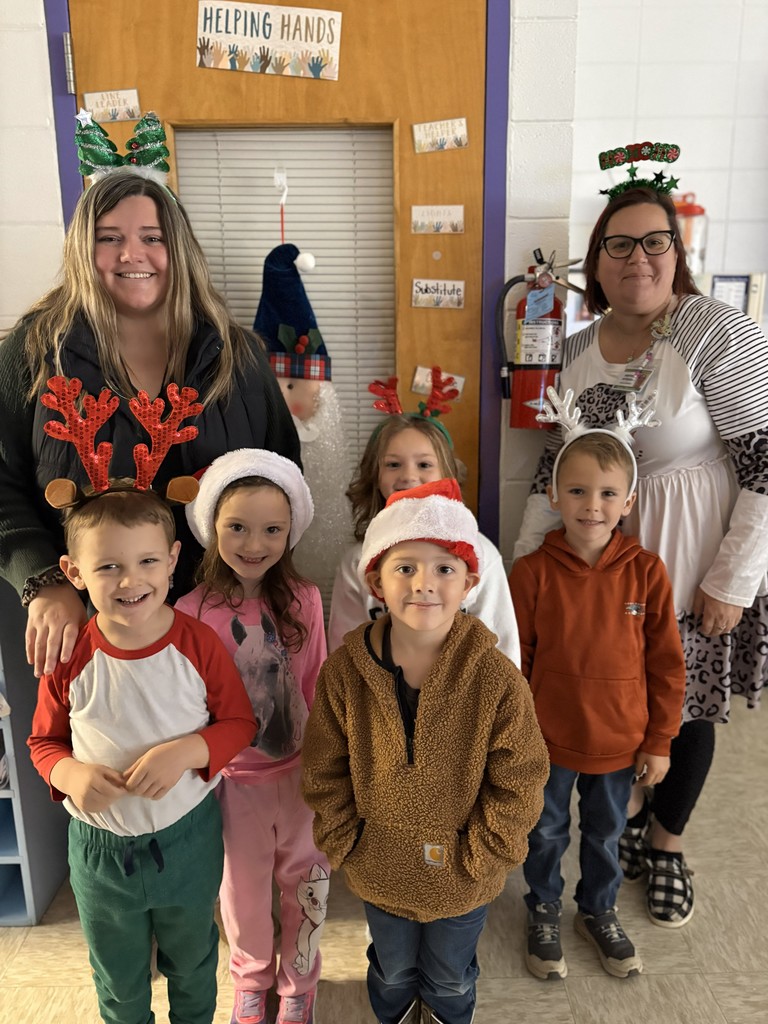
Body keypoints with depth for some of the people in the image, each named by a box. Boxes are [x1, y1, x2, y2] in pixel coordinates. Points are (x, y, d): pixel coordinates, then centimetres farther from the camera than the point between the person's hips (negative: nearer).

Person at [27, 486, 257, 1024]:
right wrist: (69, 773, -22)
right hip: (100, 846, 1)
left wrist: (186, 751, -27)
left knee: (192, 959, 29)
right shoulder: (69, 656, -16)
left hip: (189, 839, 0)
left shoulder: (199, 643, -19)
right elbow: (44, 740, -2)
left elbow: (240, 722, -10)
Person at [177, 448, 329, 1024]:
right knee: (244, 888, 22)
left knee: (305, 882, 20)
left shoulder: (303, 600, -13)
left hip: (301, 770, 1)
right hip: (234, 777, -1)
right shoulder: (192, 613, -17)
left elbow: (316, 686, -4)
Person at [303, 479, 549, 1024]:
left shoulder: (497, 679, -24)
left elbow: (518, 784, -15)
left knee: (451, 980, 28)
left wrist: (476, 858, -12)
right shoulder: (345, 672, -18)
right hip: (379, 873, 1)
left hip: (462, 883, -1)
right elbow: (324, 772, -7)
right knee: (393, 972, 30)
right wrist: (346, 845, -7)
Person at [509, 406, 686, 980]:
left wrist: (659, 741, 0)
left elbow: (667, 664, -4)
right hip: (547, 741, -1)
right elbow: (511, 664, -8)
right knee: (546, 833, 21)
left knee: (605, 834, 24)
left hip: (619, 742, 1)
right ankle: (544, 911, 48)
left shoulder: (647, 573, -13)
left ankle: (599, 912, 51)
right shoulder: (531, 573, -17)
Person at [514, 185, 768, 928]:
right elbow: (557, 460, 10)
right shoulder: (578, 348, 3)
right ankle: (626, 808, 43)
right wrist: (525, 555, 8)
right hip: (601, 550, 5)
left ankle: (666, 843, 37)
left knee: (685, 699, 10)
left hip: (692, 557, -4)